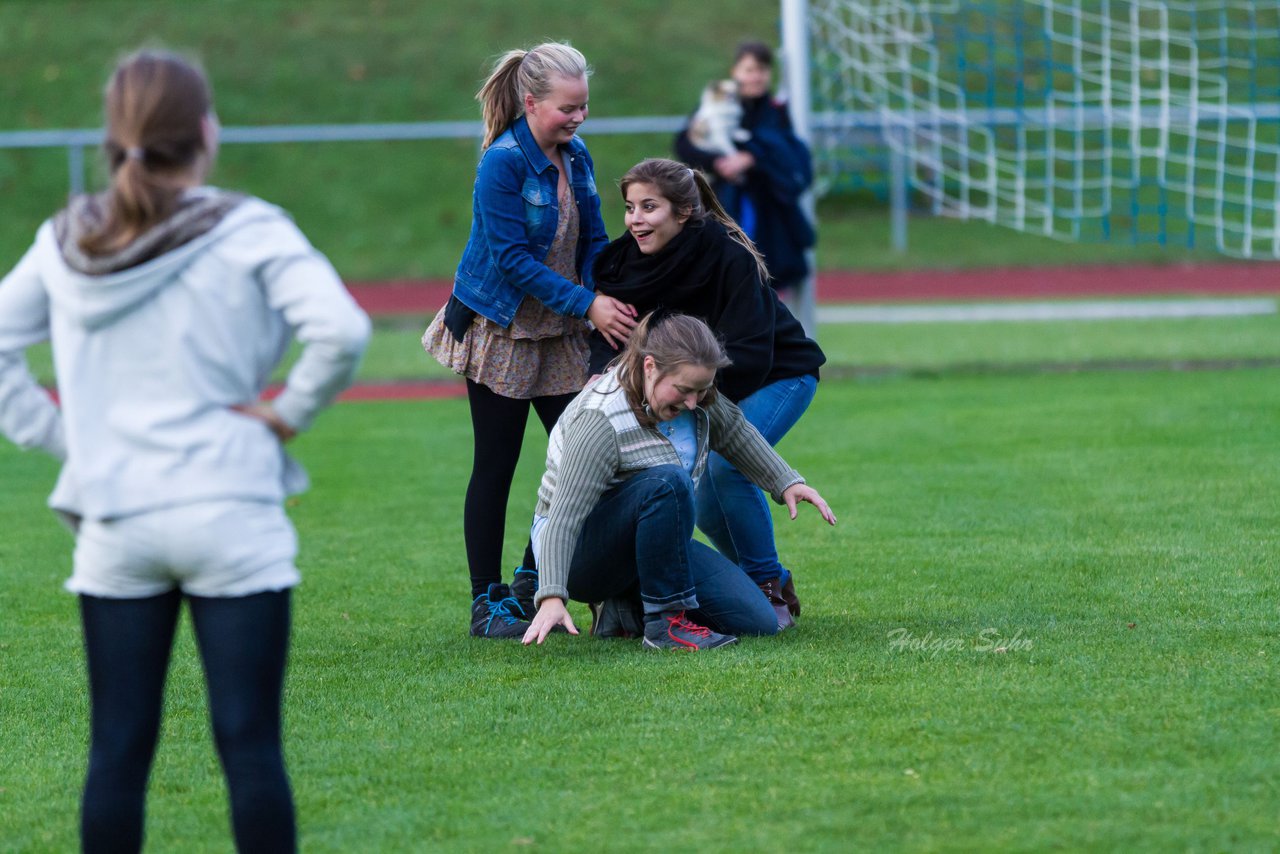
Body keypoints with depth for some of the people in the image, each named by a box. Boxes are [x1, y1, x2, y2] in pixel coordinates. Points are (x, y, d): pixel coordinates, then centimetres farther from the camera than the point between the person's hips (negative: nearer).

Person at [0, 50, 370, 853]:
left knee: (117, 749, 7)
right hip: (230, 513, -4)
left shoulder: (67, 240, 6)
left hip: (112, 526, 4)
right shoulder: (248, 232, -8)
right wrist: (290, 412, -6)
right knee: (250, 743, -2)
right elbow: (341, 329, -19)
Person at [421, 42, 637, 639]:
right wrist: (586, 304, -25)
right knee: (495, 467, -1)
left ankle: (529, 587, 18)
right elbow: (512, 258, -22)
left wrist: (609, 302, -9)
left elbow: (592, 241, 9)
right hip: (498, 331, -7)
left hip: (557, 332, 7)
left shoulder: (576, 157, 3)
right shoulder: (503, 164, -19)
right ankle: (486, 604, 8)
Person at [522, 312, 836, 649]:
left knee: (757, 621, -6)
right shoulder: (601, 421, -28)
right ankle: (665, 621, -28)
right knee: (667, 482, -36)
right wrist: (552, 598, -42)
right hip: (581, 554, -8)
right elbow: (564, 516, -33)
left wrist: (787, 482, 12)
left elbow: (734, 432, 18)